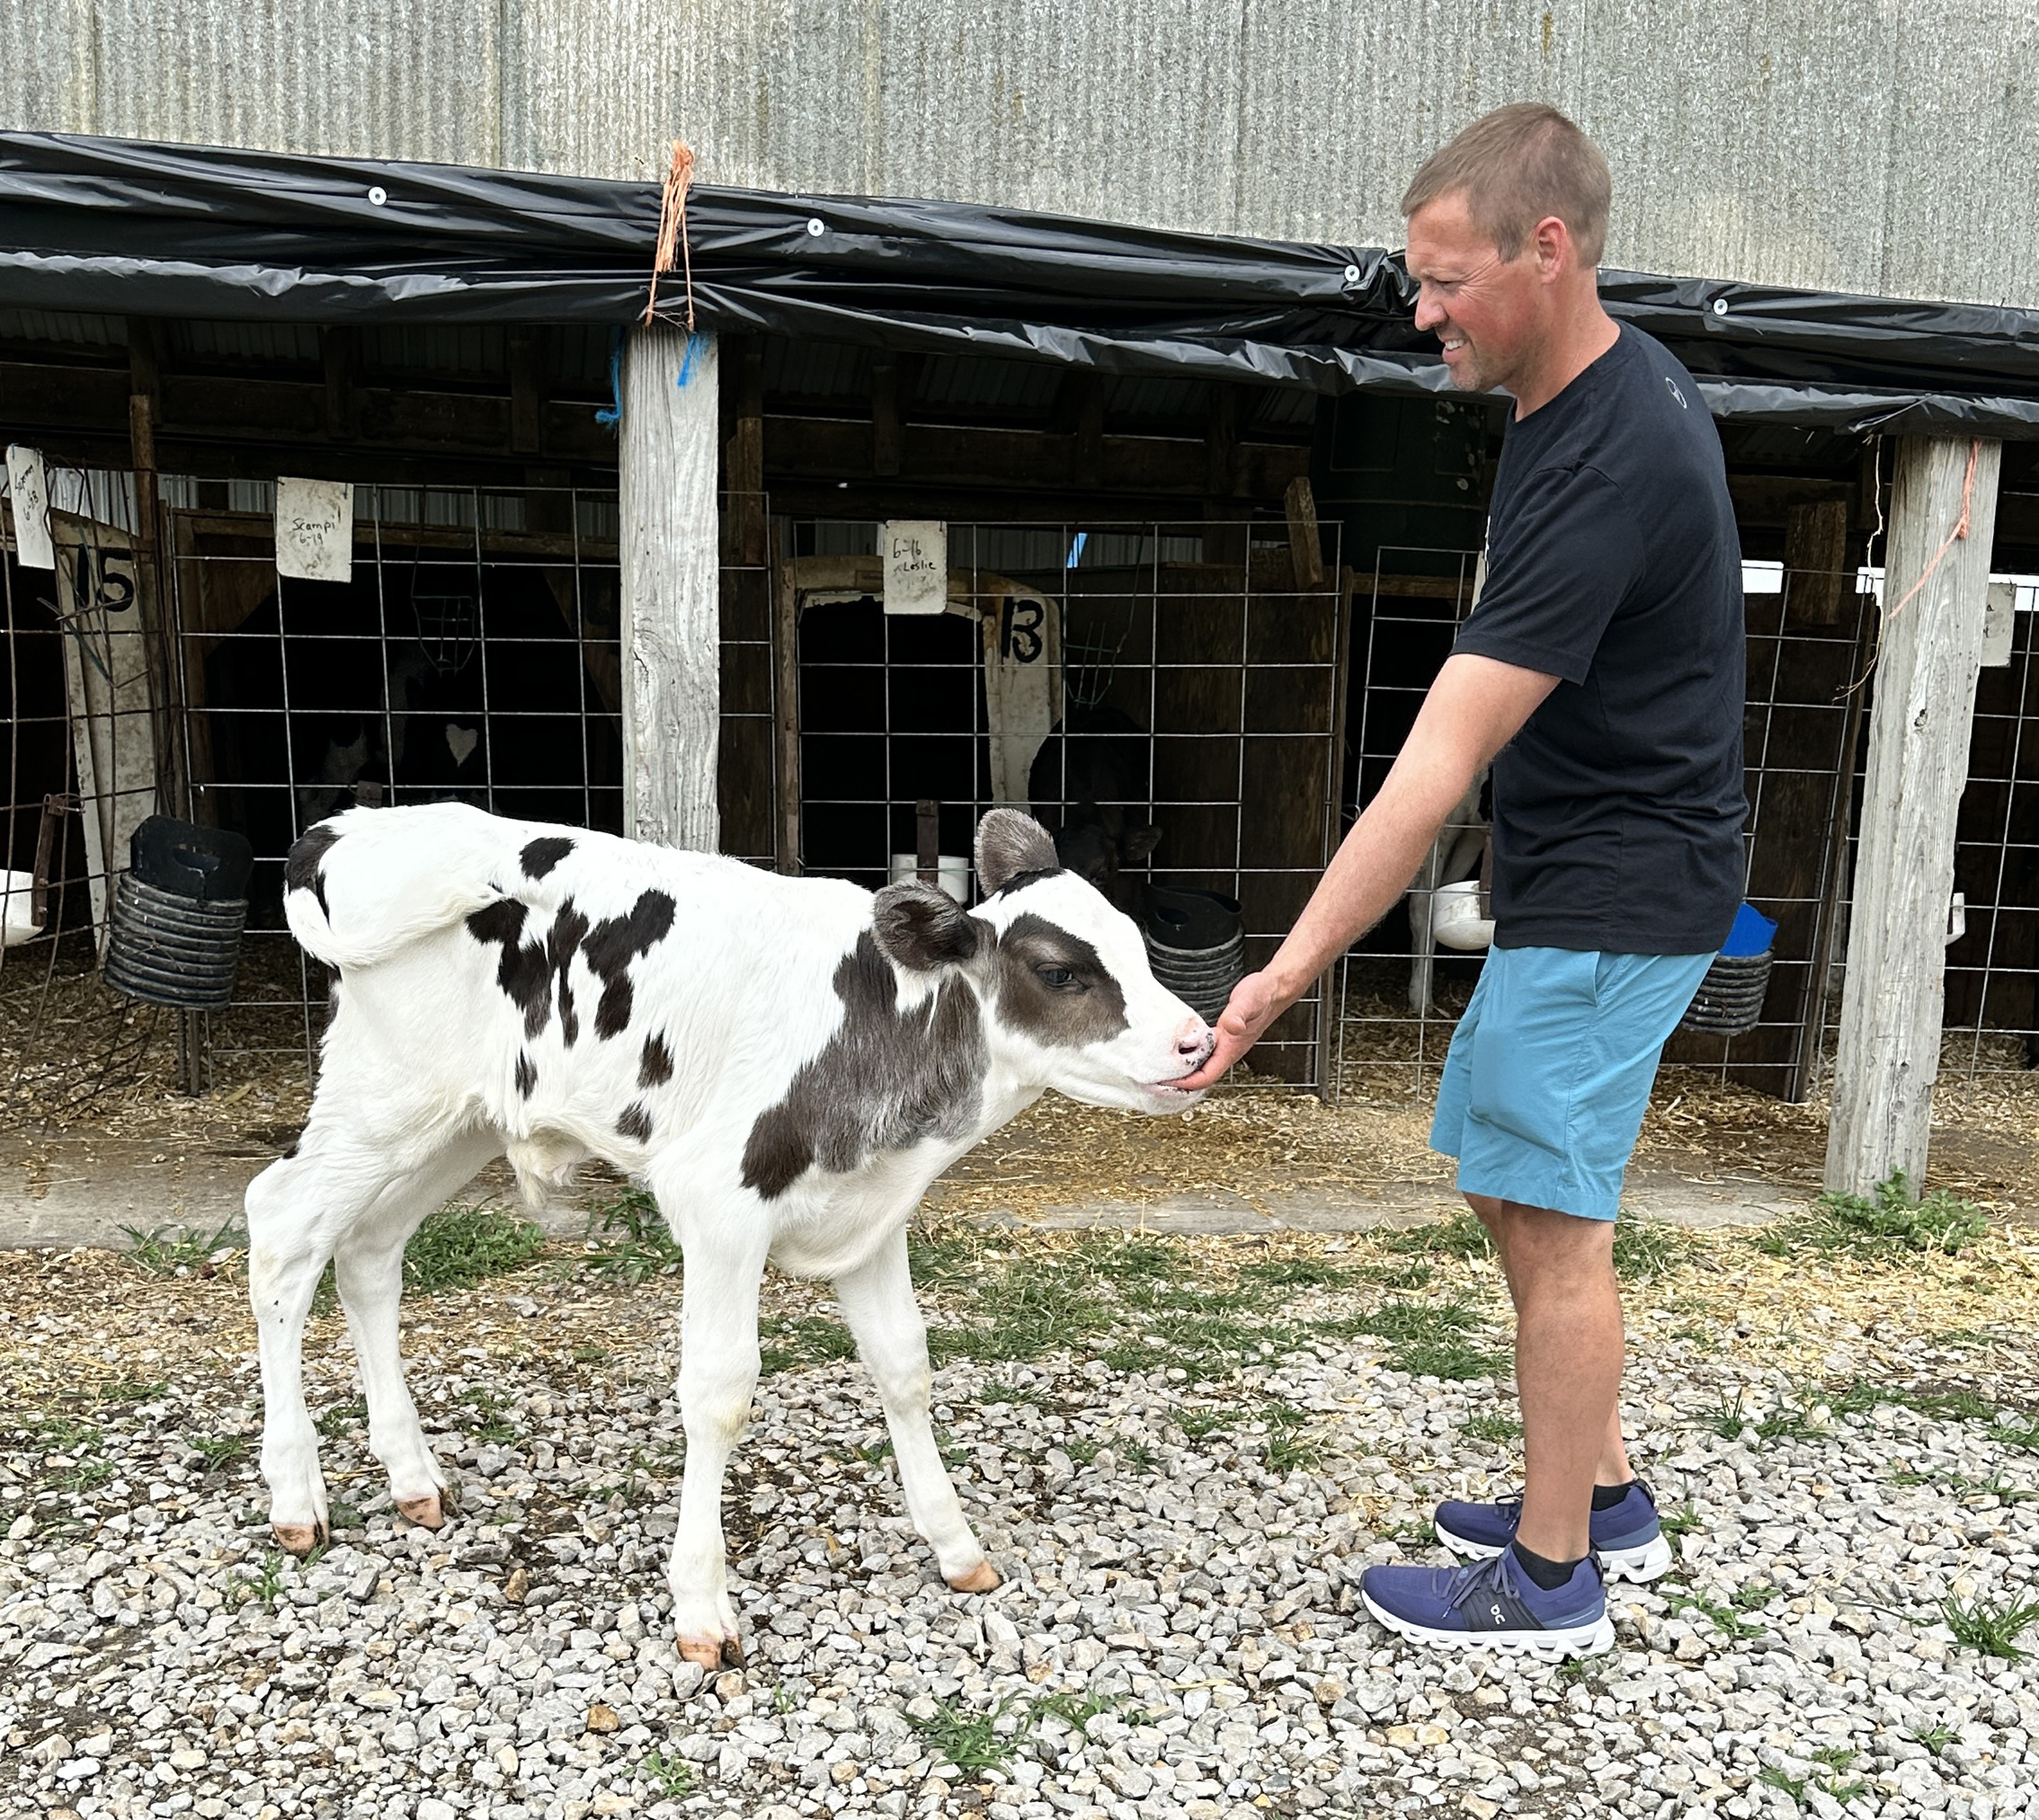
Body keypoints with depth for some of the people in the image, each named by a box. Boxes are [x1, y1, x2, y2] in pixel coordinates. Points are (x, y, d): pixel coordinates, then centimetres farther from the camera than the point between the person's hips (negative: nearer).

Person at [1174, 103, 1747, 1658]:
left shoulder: (1609, 465, -25)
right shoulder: (1616, 385, 7)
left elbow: (1440, 765, -30)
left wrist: (1291, 973, -30)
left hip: (1614, 901, -10)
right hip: (1579, 883, 10)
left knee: (1553, 1221, -1)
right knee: (1513, 1185, 16)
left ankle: (1553, 1582, 17)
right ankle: (1606, 1498, 32)